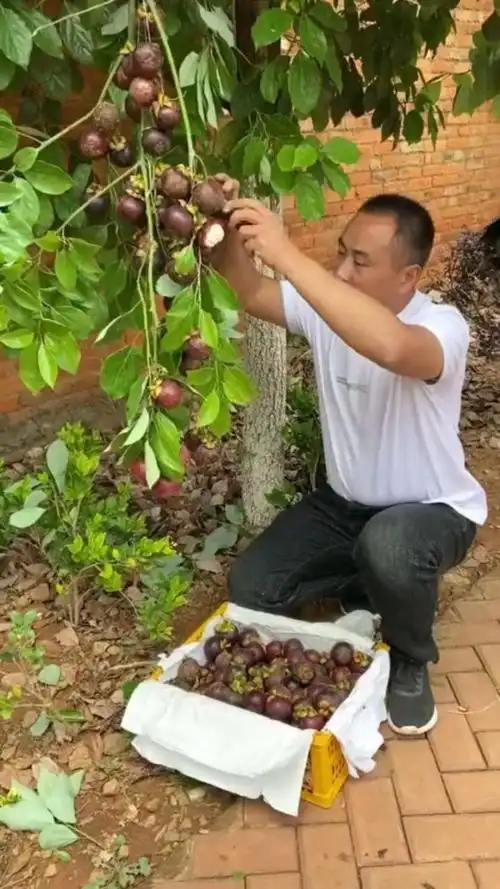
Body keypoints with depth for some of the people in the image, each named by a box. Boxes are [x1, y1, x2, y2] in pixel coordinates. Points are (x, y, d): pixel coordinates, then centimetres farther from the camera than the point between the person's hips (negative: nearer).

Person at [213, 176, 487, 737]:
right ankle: (367, 585, 21)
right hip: (344, 504, 6)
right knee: (249, 591, -5)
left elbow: (391, 346, -52)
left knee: (387, 547, -41)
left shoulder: (442, 326, -29)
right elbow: (250, 295, -14)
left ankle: (410, 664, -6)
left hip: (431, 511, -6)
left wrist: (286, 255, -54)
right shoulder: (329, 308, -9)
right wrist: (228, 232, -36)